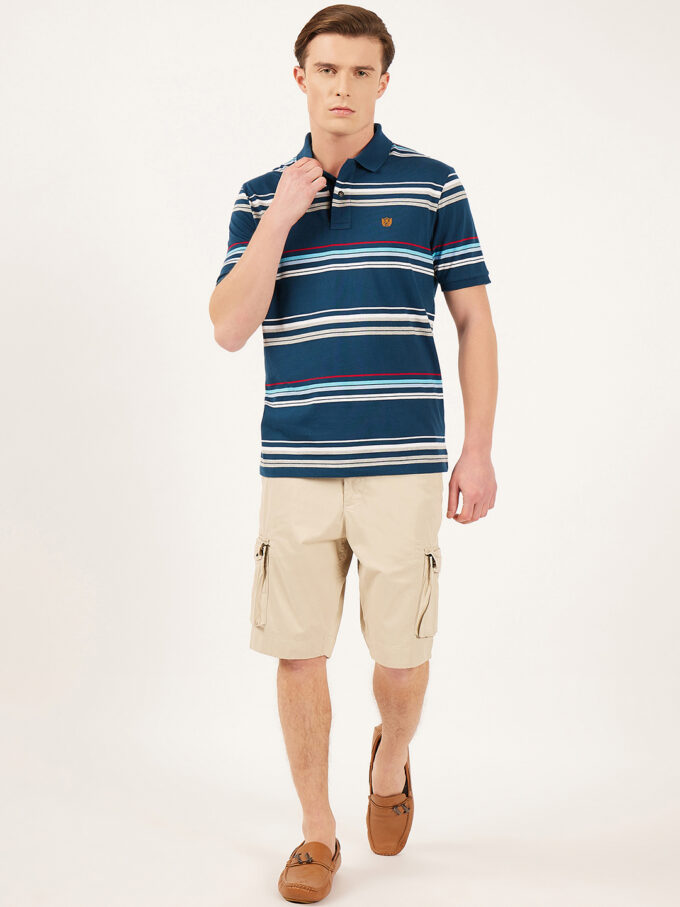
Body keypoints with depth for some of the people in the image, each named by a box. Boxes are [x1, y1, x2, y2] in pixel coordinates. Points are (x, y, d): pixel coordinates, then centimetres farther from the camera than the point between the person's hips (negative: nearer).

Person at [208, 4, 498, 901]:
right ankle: (317, 831, 23)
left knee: (402, 649, 5)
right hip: (296, 466, 2)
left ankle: (391, 763, 39)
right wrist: (280, 218, -10)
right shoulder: (260, 198, 9)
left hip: (402, 464, -1)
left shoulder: (432, 186, 4)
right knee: (299, 651, 5)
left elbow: (475, 322, 4)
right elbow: (230, 328, -1)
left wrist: (479, 450, -2)